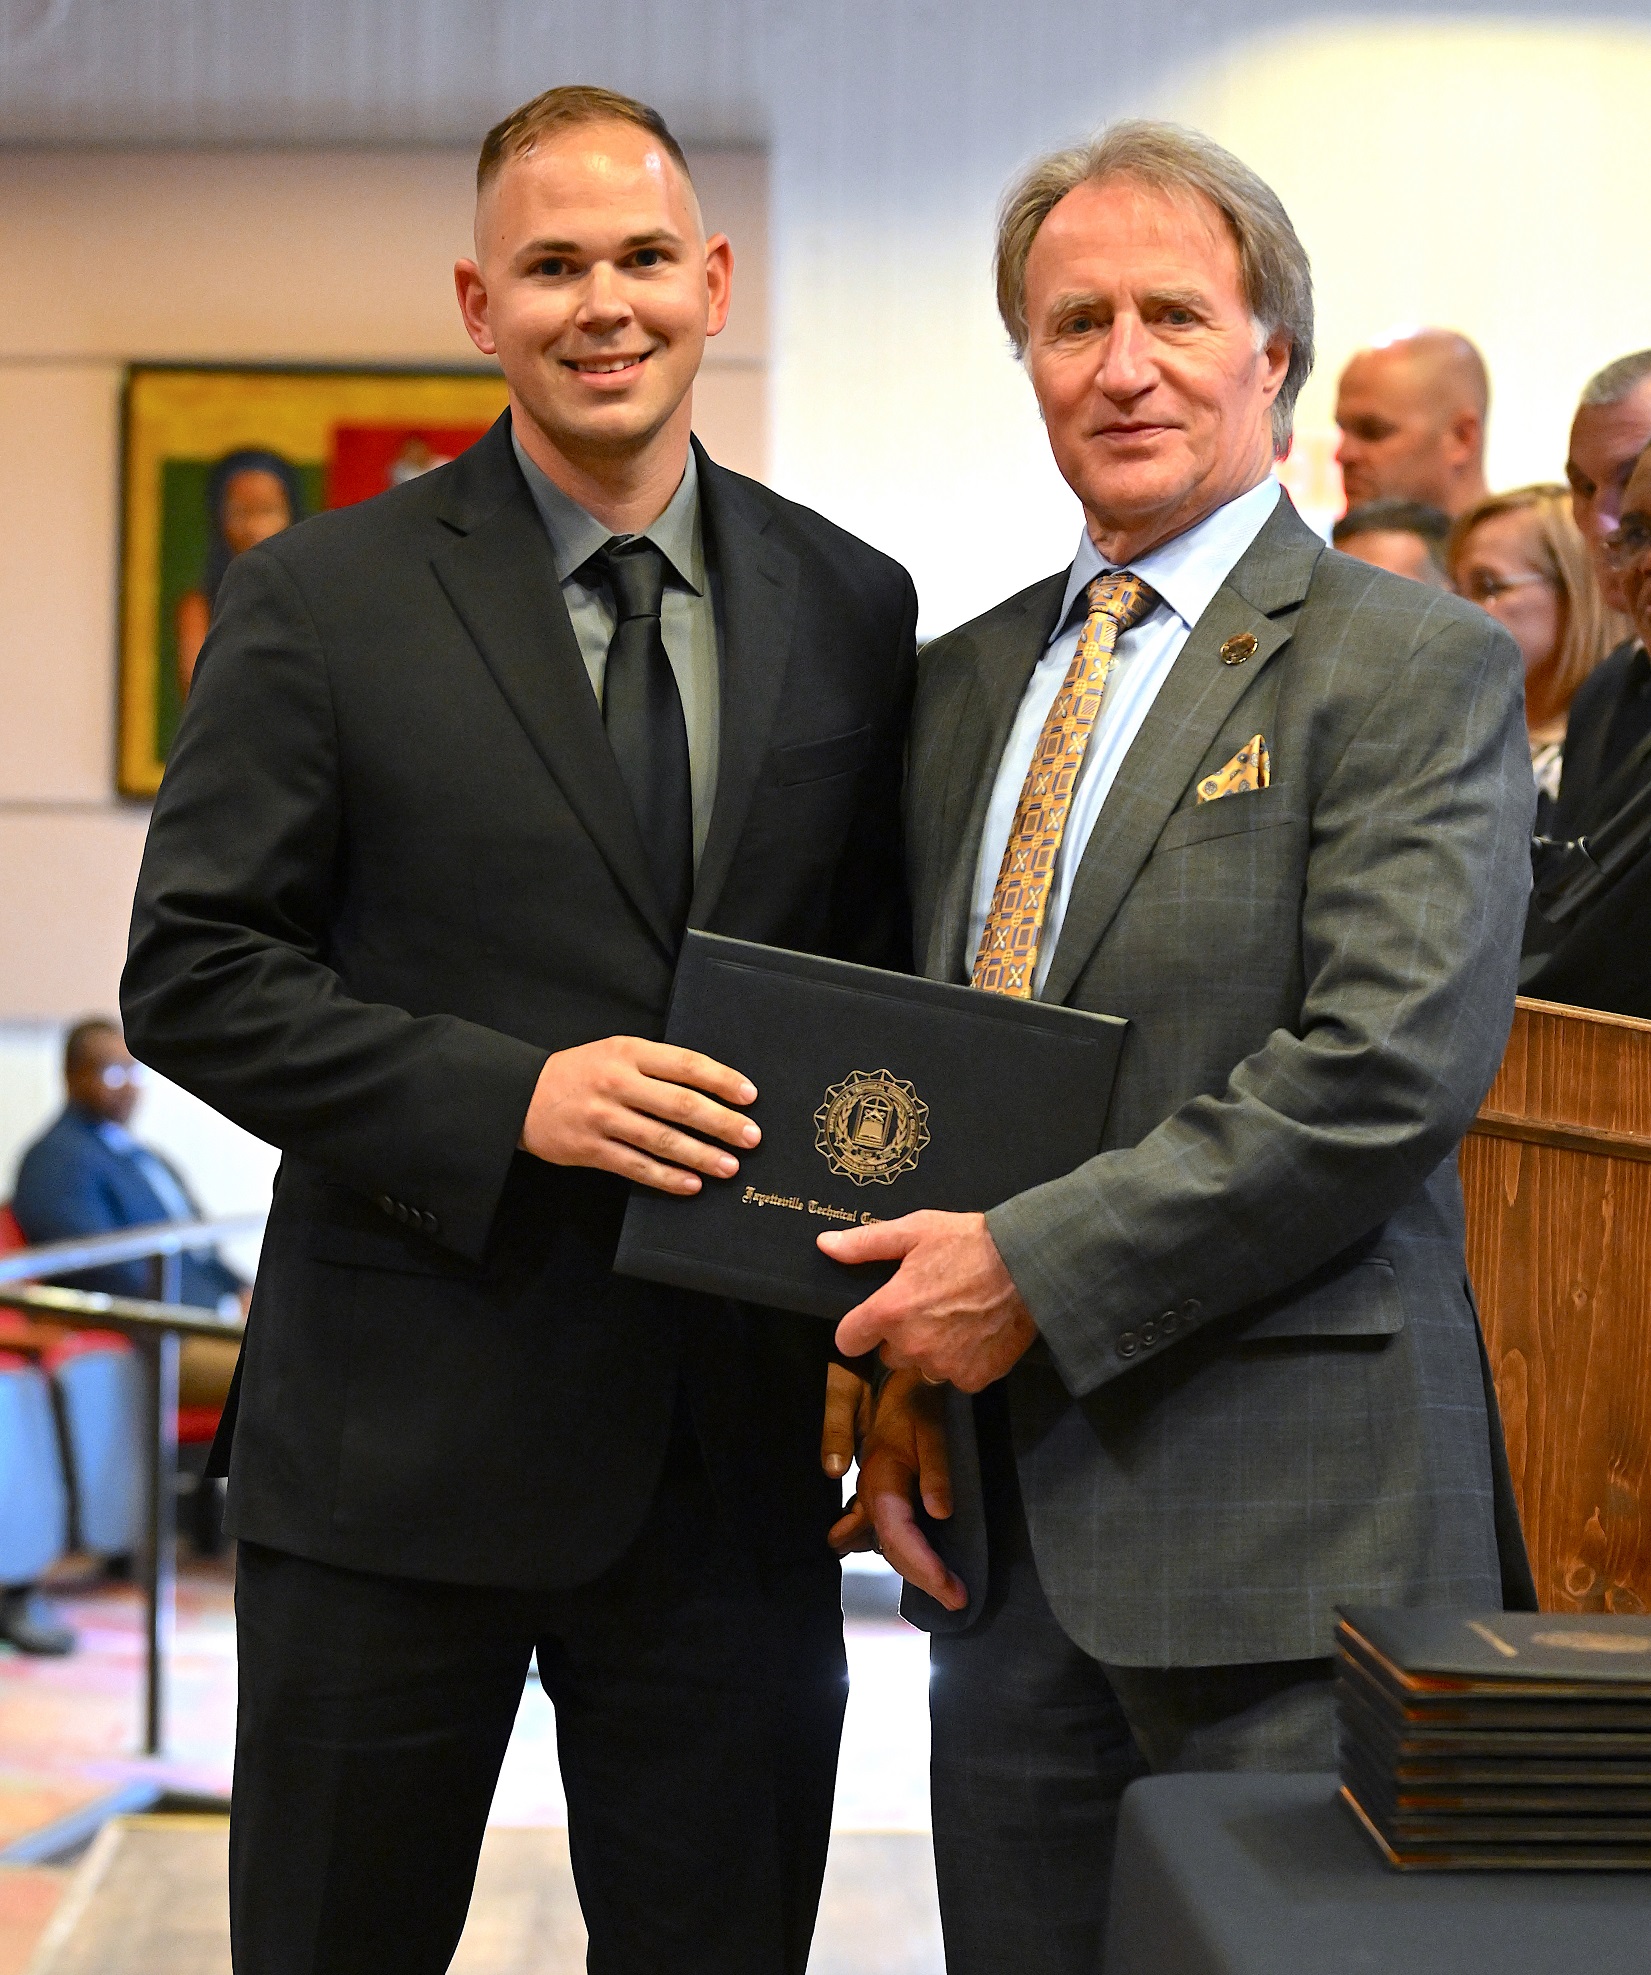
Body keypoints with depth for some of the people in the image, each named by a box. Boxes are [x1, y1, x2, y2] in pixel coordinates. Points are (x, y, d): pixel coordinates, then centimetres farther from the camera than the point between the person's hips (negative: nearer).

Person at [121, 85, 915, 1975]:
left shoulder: (851, 604, 6)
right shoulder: (318, 599, -3)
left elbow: (889, 979, 11)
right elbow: (193, 974, -6)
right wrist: (511, 1098, -19)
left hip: (736, 1443, 3)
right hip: (398, 1440, -2)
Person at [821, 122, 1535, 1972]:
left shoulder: (1412, 669, -5)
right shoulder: (964, 681, 15)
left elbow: (1391, 1066, -17)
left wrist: (1034, 1271, -17)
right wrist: (906, 1371, 4)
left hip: (1283, 1519, -6)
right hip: (1001, 1502, 6)